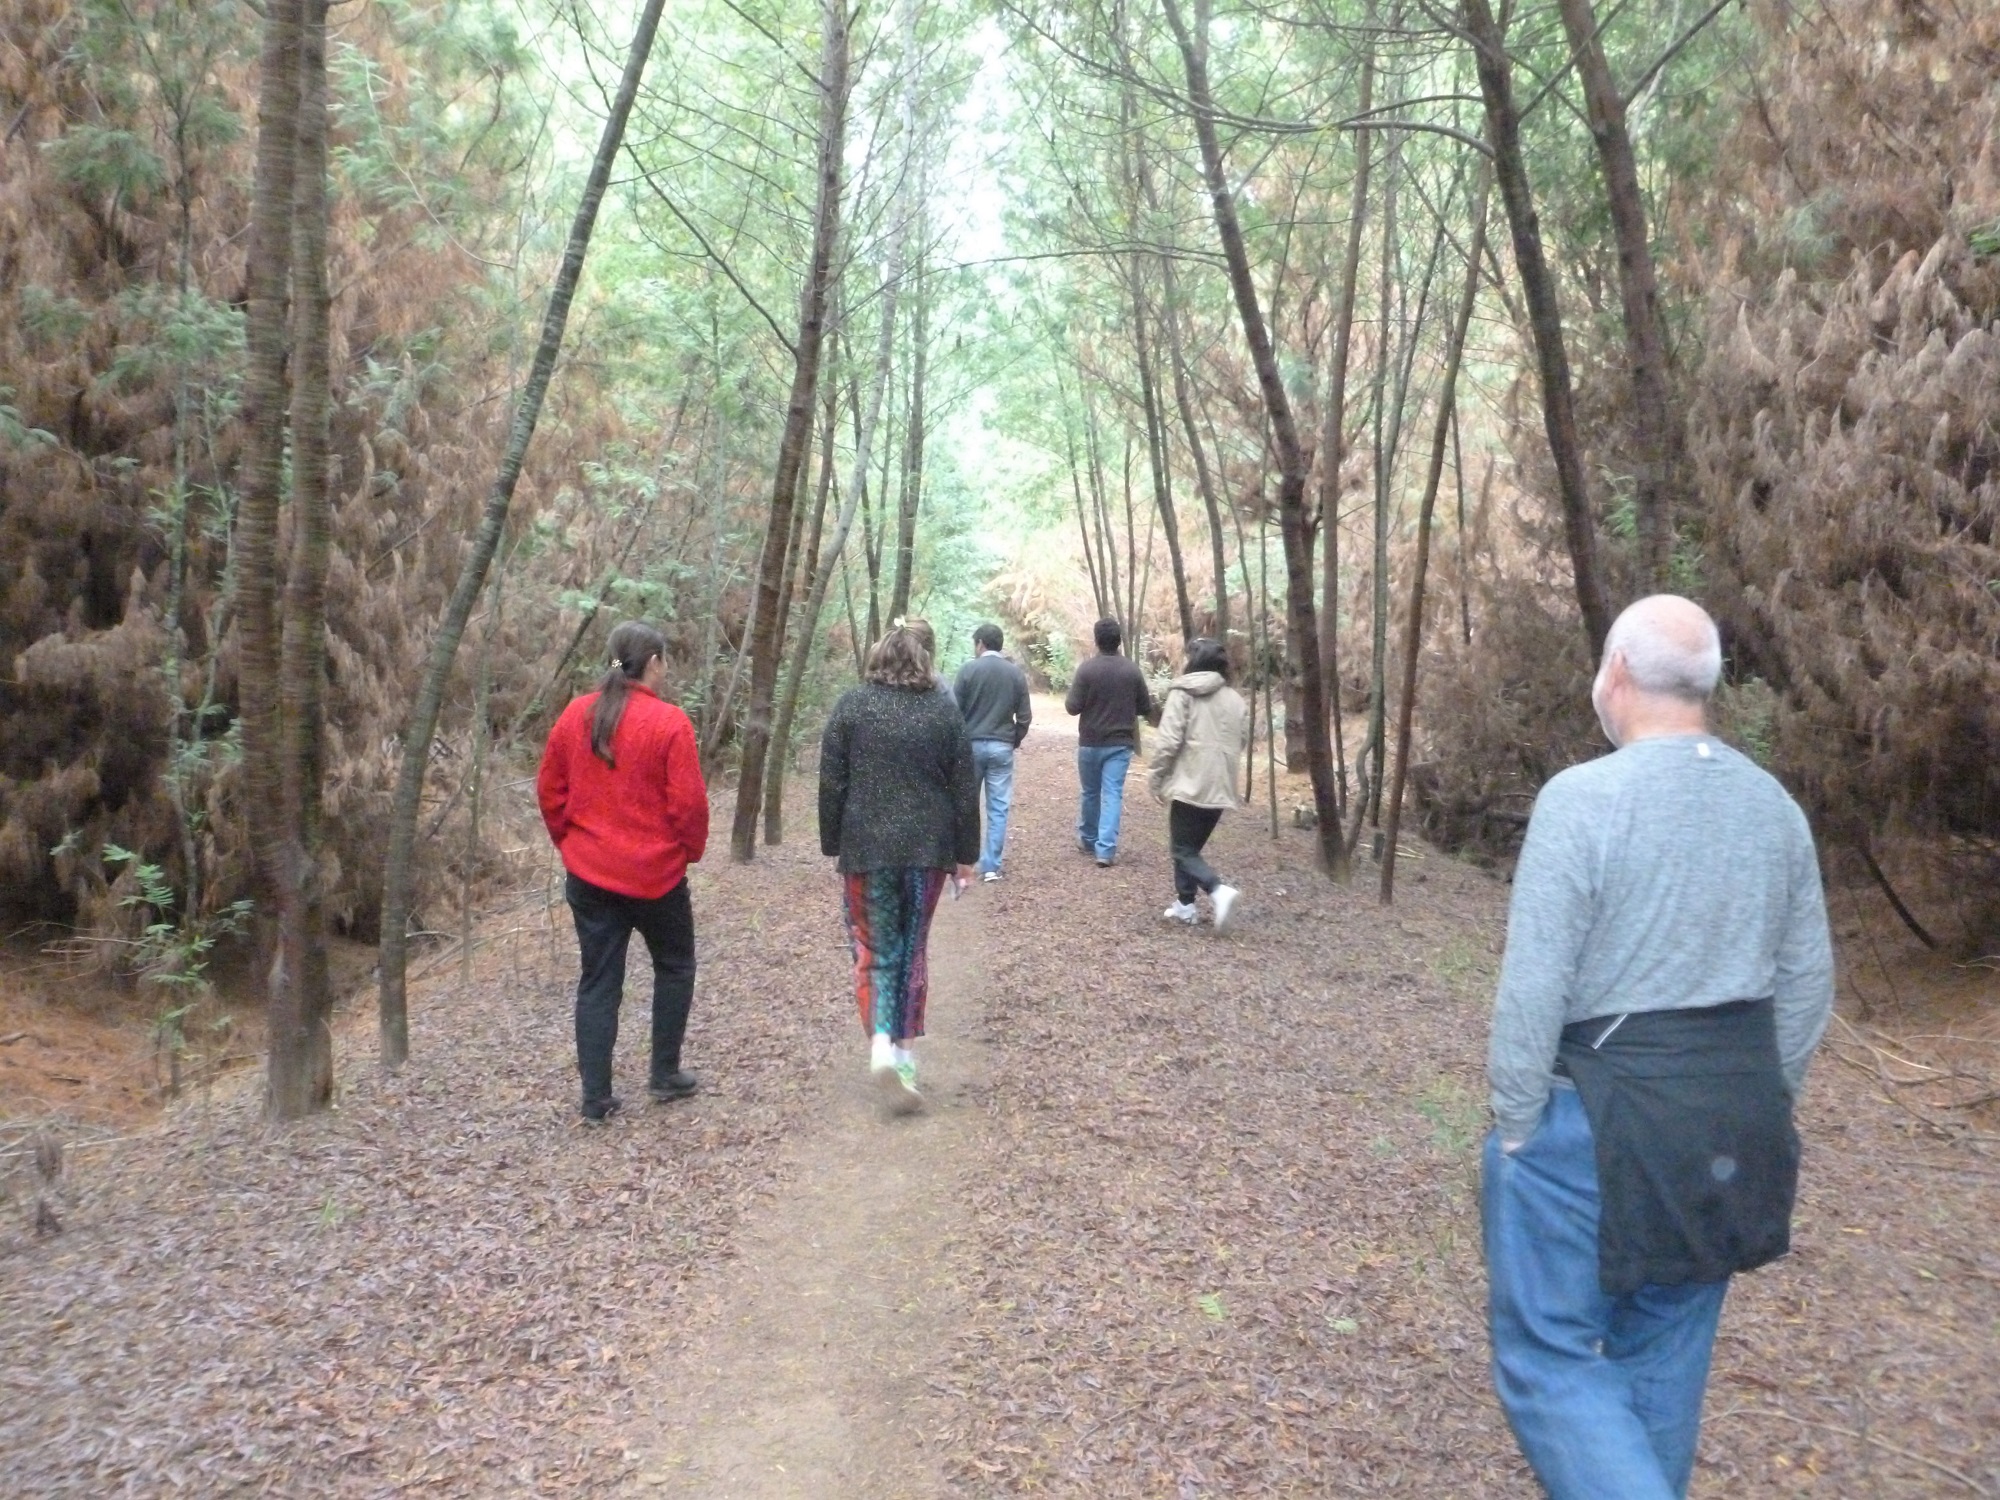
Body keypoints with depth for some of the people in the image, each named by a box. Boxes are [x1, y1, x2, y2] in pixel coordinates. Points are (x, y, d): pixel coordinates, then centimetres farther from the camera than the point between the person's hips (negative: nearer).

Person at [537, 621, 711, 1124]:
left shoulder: (576, 716, 1)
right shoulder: (668, 722, -14)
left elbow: (549, 790, 7)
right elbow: (688, 801, -14)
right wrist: (691, 850, 3)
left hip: (589, 874, 4)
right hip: (656, 874, -4)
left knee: (598, 980, 10)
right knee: (674, 967, 18)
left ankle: (596, 1098, 11)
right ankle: (665, 1075, 24)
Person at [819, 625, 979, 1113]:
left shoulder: (851, 706, -1)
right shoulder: (944, 711, 3)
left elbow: (832, 785, -3)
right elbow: (965, 792, 4)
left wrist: (832, 847, 5)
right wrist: (966, 856, 10)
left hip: (867, 850, -2)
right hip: (928, 849, 2)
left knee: (875, 949, 5)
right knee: (913, 948, 14)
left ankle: (881, 1044, -15)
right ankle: (905, 1050, 19)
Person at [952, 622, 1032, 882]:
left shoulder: (969, 669, -6)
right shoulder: (1016, 673, 4)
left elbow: (955, 710, -5)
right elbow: (1025, 716, 3)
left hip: (971, 744, -2)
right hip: (1002, 747, 2)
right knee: (998, 809, 4)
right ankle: (991, 866, 3)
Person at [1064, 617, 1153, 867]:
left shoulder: (1087, 669, -12)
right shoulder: (1133, 671, -3)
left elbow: (1073, 707, -11)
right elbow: (1146, 709, 3)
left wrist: (1073, 690, 9)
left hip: (1090, 743, -1)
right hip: (1120, 744, 1)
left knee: (1090, 792, 15)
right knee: (1113, 795, 0)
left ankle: (1088, 840, 32)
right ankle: (1105, 849, -8)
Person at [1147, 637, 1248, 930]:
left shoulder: (1182, 694, -8)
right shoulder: (1235, 699, 9)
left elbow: (1168, 741, -13)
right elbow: (1240, 741, 13)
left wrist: (1157, 778, -4)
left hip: (1190, 784, -6)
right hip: (1221, 786, 6)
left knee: (1183, 849, 0)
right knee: (1192, 845, 18)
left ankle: (1218, 890, -20)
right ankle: (1185, 905, 21)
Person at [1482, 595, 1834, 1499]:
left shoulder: (1582, 797, -17)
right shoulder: (1774, 805, 4)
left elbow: (1533, 989, -18)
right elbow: (1807, 983, 10)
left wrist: (1515, 1127, -7)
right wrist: (1759, 1106, 20)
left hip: (1600, 1113, -7)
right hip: (1733, 1111, 7)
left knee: (1549, 1353, 4)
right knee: (1666, 1352, 20)